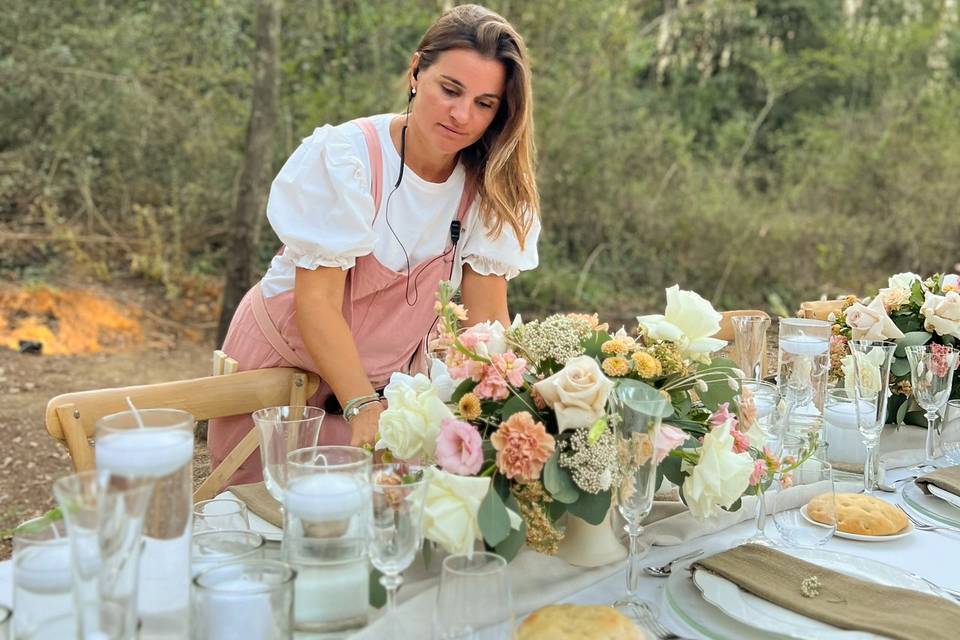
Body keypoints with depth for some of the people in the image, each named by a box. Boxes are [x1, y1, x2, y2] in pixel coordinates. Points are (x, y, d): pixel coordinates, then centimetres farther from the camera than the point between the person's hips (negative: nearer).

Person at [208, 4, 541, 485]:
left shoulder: (491, 185, -13)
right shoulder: (344, 157, -25)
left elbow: (485, 315, -15)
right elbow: (317, 301, -28)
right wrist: (363, 408, -40)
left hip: (389, 375, 4)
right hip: (285, 363, -3)